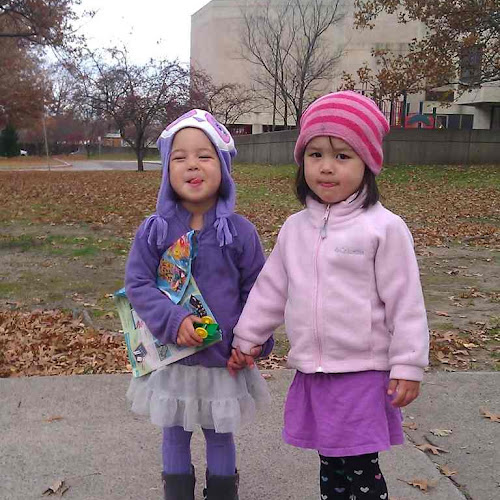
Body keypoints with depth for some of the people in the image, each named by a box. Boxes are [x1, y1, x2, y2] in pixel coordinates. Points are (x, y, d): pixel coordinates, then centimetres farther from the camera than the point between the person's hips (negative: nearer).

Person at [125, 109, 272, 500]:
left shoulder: (240, 231, -9)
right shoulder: (154, 230, -9)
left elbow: (256, 290, -2)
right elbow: (137, 284, -9)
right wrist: (174, 322, -22)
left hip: (225, 357, 0)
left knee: (220, 434, 18)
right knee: (175, 434, 19)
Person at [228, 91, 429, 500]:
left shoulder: (384, 227, -12)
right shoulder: (295, 228, 5)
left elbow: (406, 302, -10)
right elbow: (270, 289, 14)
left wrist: (409, 366, -10)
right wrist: (246, 338, 19)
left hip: (363, 374, -5)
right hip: (312, 373, 5)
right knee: (330, 466, 19)